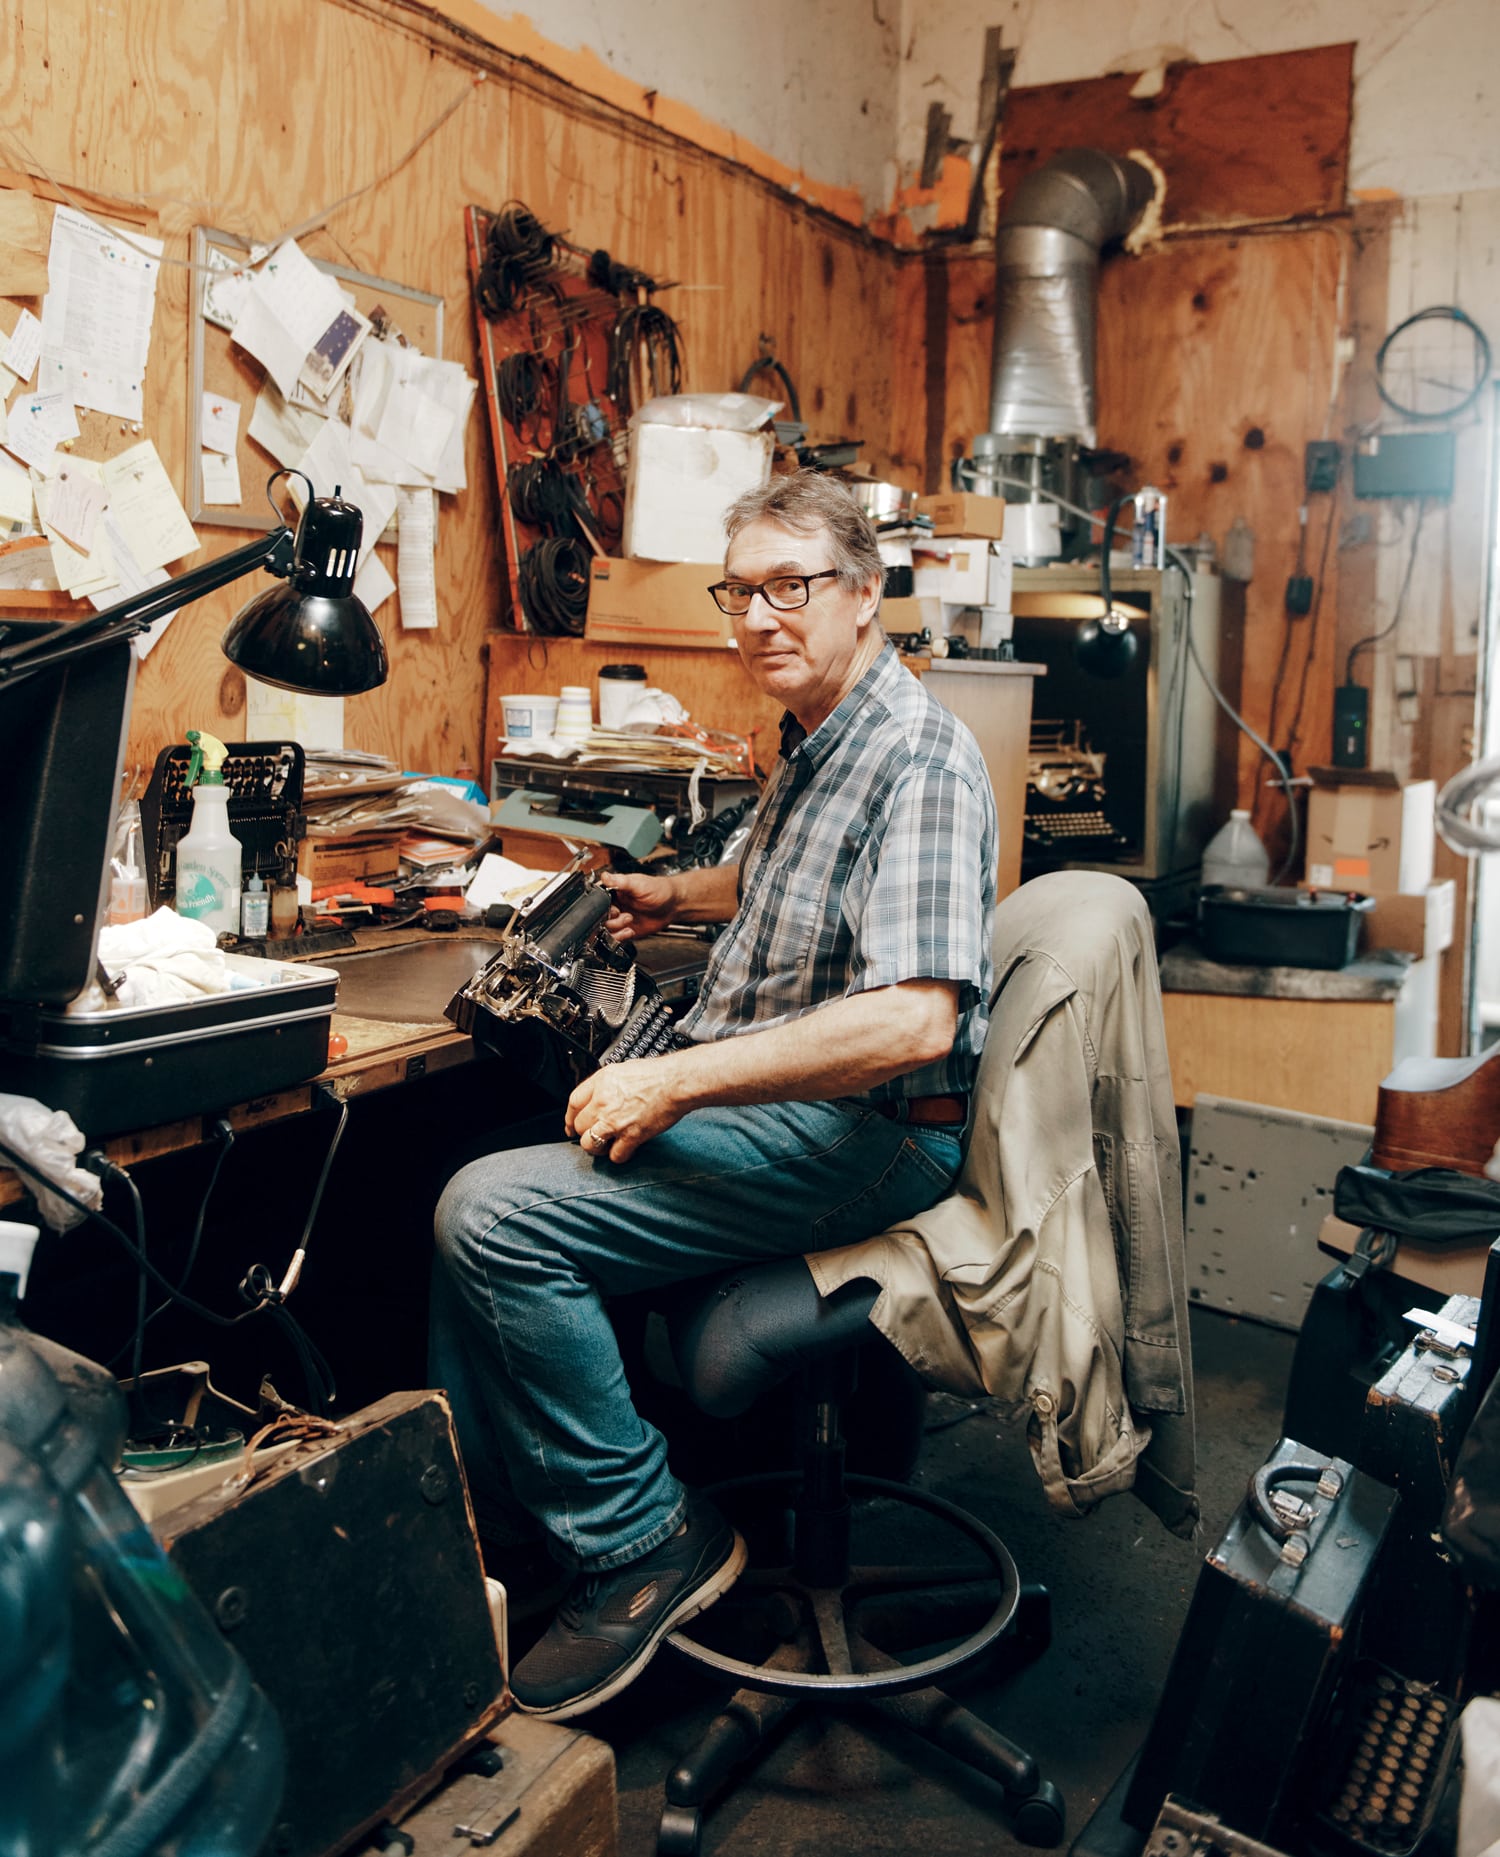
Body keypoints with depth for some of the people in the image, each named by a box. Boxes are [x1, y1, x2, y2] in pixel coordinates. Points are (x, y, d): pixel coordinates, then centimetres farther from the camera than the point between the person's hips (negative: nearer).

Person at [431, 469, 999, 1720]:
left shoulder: (918, 758, -18)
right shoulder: (815, 741, 15)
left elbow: (914, 1019, -31)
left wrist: (675, 1081, -27)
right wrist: (679, 899, 22)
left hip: (859, 1134, -10)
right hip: (763, 1101, 10)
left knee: (494, 1218, -20)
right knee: (486, 1195, 5)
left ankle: (648, 1537, -4)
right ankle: (475, 1520, 16)